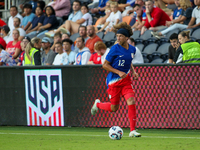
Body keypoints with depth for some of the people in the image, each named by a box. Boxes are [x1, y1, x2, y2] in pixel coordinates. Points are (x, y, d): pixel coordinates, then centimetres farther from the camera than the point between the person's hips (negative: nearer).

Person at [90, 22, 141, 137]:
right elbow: (105, 65, -9)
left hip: (126, 80, 4)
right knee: (114, 108, 6)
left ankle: (133, 130, -9)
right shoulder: (115, 49, -12)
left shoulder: (132, 49, 3)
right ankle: (98, 104, 38)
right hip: (114, 80, -4)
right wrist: (119, 72, -18)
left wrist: (133, 71, 5)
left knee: (131, 102, -15)